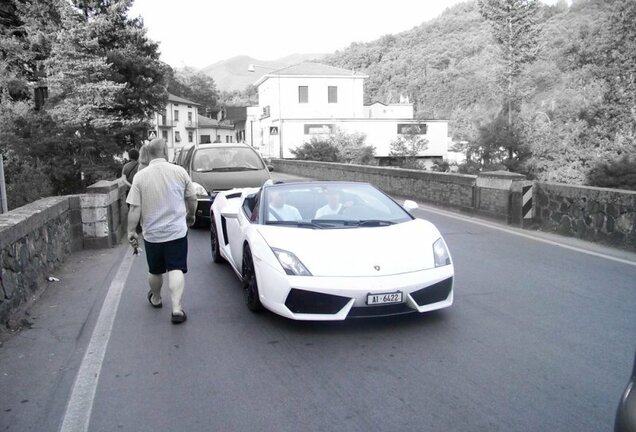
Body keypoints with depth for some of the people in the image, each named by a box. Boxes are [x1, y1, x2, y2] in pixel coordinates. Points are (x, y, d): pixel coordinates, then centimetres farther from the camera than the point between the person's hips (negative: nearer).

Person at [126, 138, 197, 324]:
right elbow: (192, 199, 3)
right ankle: (176, 308, -10)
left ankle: (156, 298, 40)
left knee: (155, 271, 18)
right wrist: (191, 215, 20)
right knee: (176, 269, 0)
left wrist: (131, 231, 0)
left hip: (152, 234, 1)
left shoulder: (140, 176, -6)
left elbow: (134, 208, -8)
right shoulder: (179, 171, -5)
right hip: (177, 231, -1)